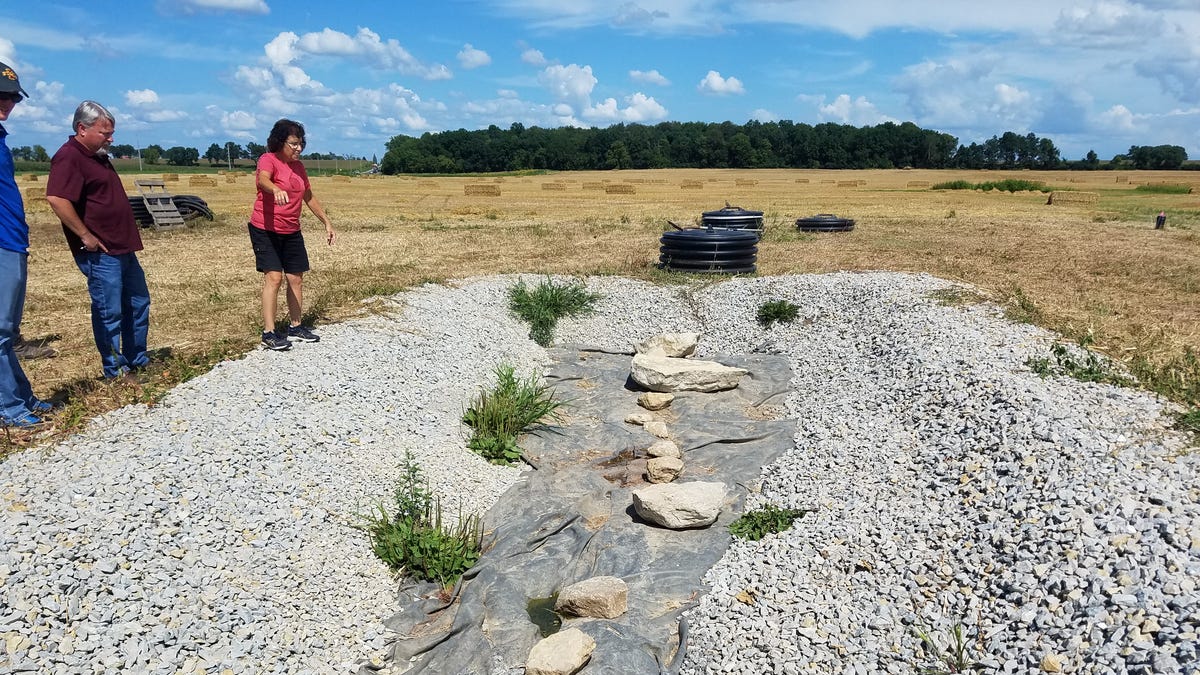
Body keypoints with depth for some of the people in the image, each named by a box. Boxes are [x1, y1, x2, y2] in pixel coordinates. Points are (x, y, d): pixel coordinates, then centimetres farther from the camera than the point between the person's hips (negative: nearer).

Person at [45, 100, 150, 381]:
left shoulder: (98, 156, 16)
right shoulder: (69, 157, -14)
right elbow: (57, 199, -27)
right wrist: (86, 236, -22)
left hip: (123, 249, 10)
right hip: (100, 253, -10)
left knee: (138, 304, 16)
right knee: (110, 312, -2)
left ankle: (138, 361, 28)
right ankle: (116, 373, 8)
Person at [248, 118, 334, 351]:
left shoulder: (298, 166, 10)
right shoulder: (268, 160, -12)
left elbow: (309, 197, 20)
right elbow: (263, 179, -35)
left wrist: (326, 222, 19)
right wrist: (276, 190, -57)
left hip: (292, 232, 7)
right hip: (265, 230, -7)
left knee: (296, 278, 9)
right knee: (274, 277, -14)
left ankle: (295, 327, 22)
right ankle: (268, 333, -10)